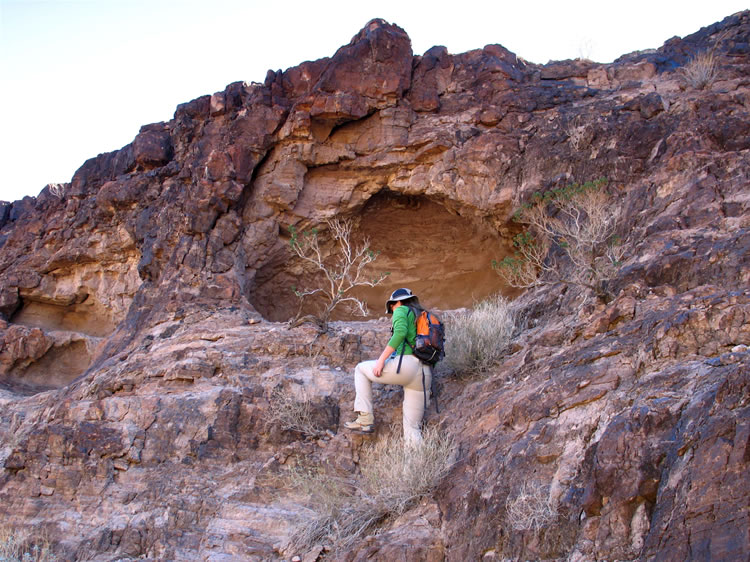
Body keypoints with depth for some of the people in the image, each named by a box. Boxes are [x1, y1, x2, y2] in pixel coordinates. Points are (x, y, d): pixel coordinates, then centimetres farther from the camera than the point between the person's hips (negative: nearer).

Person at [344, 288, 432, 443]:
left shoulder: (402, 311, 8)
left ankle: (365, 420, 9)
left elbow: (400, 332, -14)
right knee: (412, 430, 10)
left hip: (406, 366, -7)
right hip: (425, 375, 7)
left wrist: (381, 359, -16)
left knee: (361, 369, 18)